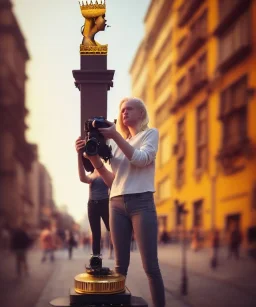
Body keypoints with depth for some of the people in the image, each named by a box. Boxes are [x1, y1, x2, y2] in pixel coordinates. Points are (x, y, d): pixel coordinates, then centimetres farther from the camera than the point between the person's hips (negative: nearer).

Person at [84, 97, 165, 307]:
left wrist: (115, 136, -14)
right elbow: (111, 180, 15)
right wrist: (94, 159, 0)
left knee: (150, 266, -7)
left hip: (141, 202, -4)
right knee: (120, 265, 4)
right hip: (117, 204, 4)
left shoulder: (150, 134, 10)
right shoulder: (116, 143, 20)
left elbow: (141, 159, -10)